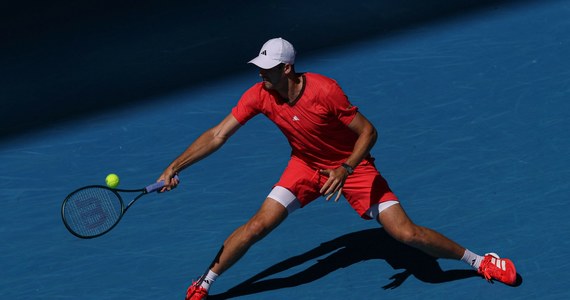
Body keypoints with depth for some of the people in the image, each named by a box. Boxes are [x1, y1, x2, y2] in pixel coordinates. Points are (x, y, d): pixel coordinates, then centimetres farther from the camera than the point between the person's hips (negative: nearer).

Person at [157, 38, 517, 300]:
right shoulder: (259, 95, -20)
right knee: (258, 225, -11)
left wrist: (345, 170, -35)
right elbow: (217, 135, -17)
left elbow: (368, 132, -21)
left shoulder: (325, 90, -31)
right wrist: (174, 167, -24)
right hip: (306, 166, 4)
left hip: (352, 166, -3)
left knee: (407, 234, -11)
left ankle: (479, 261, 9)